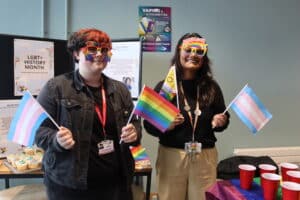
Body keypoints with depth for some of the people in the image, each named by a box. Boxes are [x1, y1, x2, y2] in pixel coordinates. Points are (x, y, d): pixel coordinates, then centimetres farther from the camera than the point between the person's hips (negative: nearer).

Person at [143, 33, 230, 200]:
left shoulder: (211, 86, 3)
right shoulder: (165, 86, -3)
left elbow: (222, 118, 15)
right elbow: (148, 124, -1)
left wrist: (221, 122, -7)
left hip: (205, 157, 2)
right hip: (171, 156, -1)